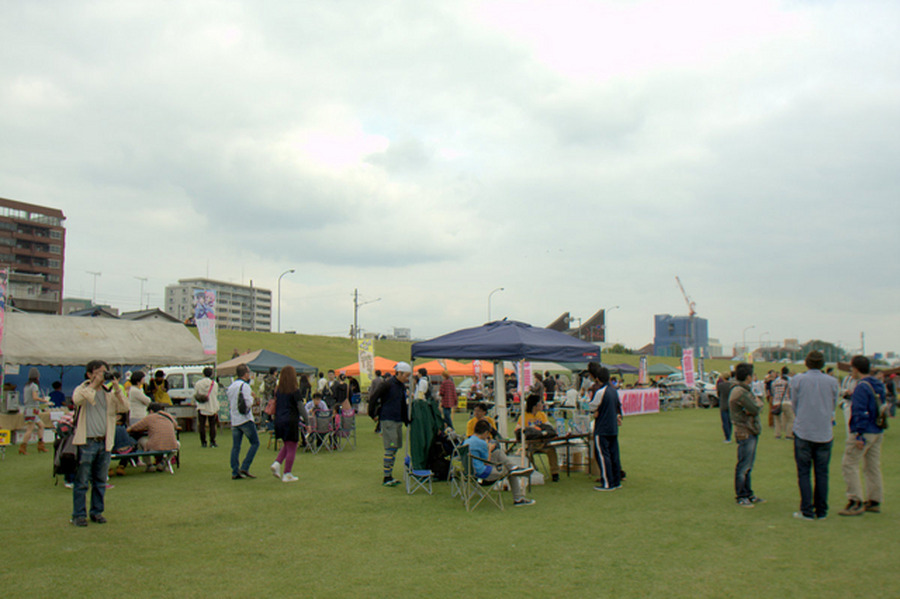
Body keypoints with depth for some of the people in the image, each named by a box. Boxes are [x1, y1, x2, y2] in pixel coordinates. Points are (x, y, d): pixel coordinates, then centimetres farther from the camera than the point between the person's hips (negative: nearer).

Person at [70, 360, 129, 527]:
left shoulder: (109, 392, 12)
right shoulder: (82, 389, 2)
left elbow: (124, 407, -1)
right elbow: (77, 400, -22)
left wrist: (116, 389, -11)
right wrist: (93, 385, -18)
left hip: (104, 443, 4)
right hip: (86, 442, -4)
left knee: (100, 481, 11)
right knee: (82, 482, -1)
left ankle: (97, 512, 21)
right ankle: (79, 514, 8)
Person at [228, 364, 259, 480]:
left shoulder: (231, 386, 14)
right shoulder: (245, 386, -12)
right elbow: (248, 403, -17)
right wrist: (253, 397, 1)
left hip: (234, 421, 8)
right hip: (245, 420, -8)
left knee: (235, 446, 7)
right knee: (255, 443, 1)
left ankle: (235, 472, 5)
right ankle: (245, 467, -6)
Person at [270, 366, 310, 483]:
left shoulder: (278, 390, 6)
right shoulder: (295, 391, -10)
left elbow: (275, 405, 12)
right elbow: (300, 407, -9)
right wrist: (307, 420, 0)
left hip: (279, 421, 6)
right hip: (291, 421, -6)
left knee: (286, 445, 23)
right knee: (291, 448, 3)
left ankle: (277, 463, 3)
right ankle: (287, 475, 4)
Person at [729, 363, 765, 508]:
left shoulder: (745, 390, 16)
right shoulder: (740, 392, -18)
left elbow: (759, 404, 11)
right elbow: (755, 409, -21)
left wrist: (756, 404, -11)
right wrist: (757, 404, 1)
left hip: (752, 432, 10)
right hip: (745, 433, -10)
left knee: (748, 466, 16)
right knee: (743, 466, -3)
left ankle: (748, 494, 24)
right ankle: (741, 496, 5)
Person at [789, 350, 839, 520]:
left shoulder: (798, 380, -5)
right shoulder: (832, 382, 0)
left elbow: (794, 406, 4)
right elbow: (833, 406, 10)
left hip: (803, 431, -2)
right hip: (825, 433, 2)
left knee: (804, 472, 3)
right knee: (822, 473, 9)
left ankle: (807, 511, 2)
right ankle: (821, 511, 14)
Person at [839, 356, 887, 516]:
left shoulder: (861, 387, -17)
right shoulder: (879, 385, 11)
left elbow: (860, 412, -20)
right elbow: (883, 406, 18)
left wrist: (860, 435, -20)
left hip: (864, 432, -9)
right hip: (878, 432, 9)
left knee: (849, 465, -5)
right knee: (873, 466, 14)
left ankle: (856, 502, -6)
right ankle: (874, 501, 20)